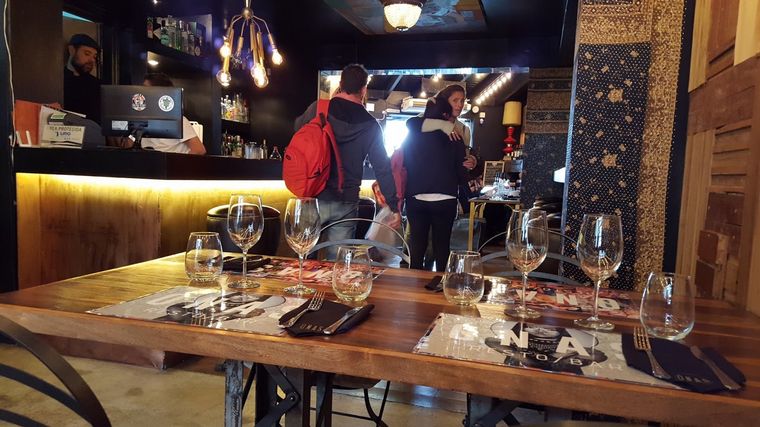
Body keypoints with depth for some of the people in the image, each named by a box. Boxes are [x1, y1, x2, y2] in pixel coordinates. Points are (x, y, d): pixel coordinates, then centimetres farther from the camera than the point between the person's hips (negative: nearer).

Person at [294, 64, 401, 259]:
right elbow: (383, 168, -1)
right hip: (345, 204, 0)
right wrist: (394, 207, 5)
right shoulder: (370, 124, -2)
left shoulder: (318, 108, -3)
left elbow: (298, 127, 19)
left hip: (314, 198, 0)